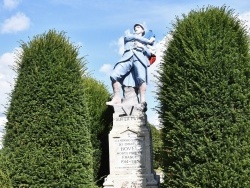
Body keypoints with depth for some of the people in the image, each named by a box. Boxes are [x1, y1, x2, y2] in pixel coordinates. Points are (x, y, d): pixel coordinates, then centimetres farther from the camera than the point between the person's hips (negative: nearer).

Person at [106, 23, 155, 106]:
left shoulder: (145, 43, 36)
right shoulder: (128, 36, 37)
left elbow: (149, 54, 21)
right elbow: (135, 37, 17)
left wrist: (142, 47, 2)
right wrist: (149, 41, 23)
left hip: (140, 58, -1)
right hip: (127, 57, 1)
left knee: (141, 78, -29)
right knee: (114, 75, -24)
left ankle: (142, 101, -41)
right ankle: (117, 99, -27)